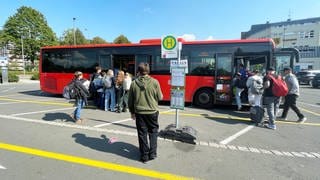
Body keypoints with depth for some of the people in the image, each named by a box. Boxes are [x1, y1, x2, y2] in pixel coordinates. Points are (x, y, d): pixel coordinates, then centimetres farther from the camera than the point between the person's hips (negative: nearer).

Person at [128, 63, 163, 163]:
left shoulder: (134, 83, -3)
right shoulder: (154, 82, -9)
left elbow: (130, 101, 3)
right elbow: (160, 97, -2)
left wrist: (132, 112, 15)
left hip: (139, 112, 1)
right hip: (152, 111, -1)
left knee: (142, 134, 11)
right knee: (153, 132, 17)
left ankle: (144, 156, 20)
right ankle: (152, 153, 20)